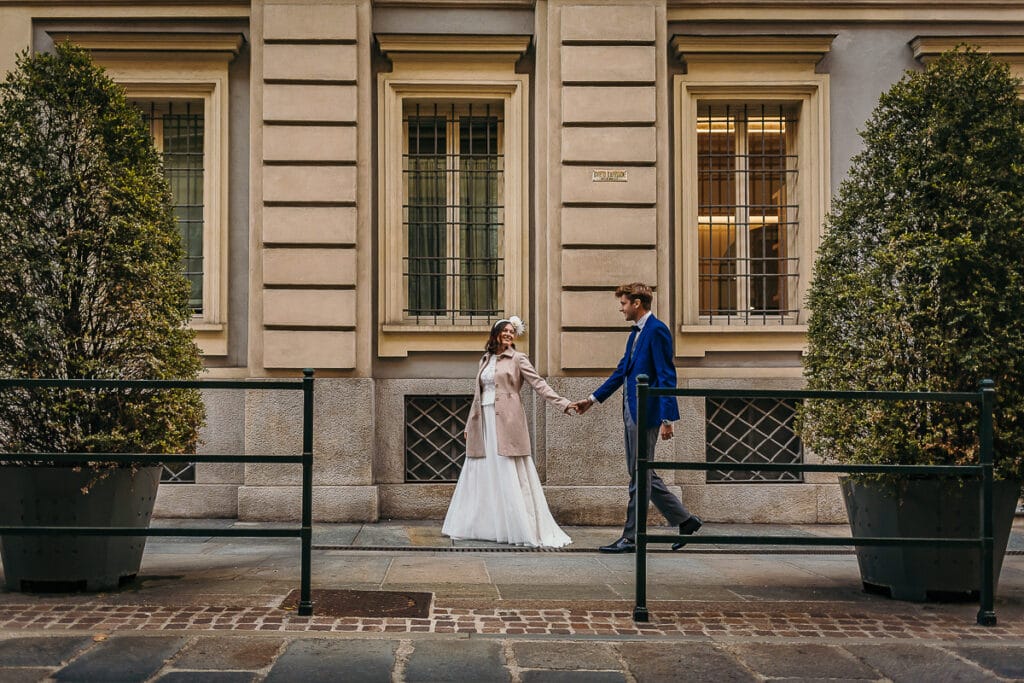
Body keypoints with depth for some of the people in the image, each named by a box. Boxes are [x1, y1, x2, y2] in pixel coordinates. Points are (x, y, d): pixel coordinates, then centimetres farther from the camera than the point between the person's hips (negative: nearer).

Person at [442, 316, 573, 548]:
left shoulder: (517, 359, 2)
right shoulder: (485, 360, 18)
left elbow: (539, 384, -6)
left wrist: (563, 404, -17)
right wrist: (470, 424, 20)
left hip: (507, 423, -6)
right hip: (484, 423, 6)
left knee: (511, 476, -8)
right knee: (482, 475, 7)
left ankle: (524, 529, -4)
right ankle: (484, 527, 14)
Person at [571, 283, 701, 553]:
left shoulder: (657, 331, -13)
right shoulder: (635, 334, 17)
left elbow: (666, 376, -17)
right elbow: (622, 371, 23)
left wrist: (667, 419, -21)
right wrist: (592, 399, 25)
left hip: (646, 414, -10)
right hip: (632, 413, 10)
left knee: (640, 477, -2)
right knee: (641, 474, 13)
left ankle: (630, 539, 4)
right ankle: (685, 520, 21)